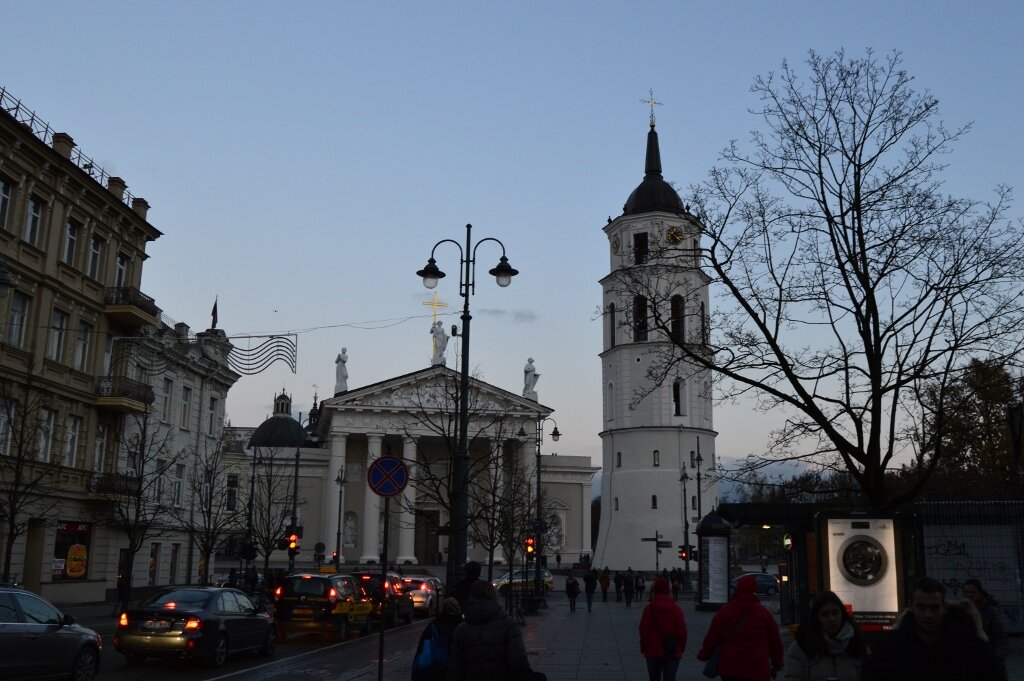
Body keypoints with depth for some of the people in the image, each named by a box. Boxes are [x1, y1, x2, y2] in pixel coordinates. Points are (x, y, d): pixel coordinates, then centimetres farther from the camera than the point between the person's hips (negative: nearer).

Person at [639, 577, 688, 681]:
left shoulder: (648, 609, -5)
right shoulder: (676, 609, -2)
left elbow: (643, 631, -6)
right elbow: (682, 631, -3)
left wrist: (643, 648, 6)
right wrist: (681, 648, 10)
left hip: (653, 652, 0)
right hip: (672, 653, 0)